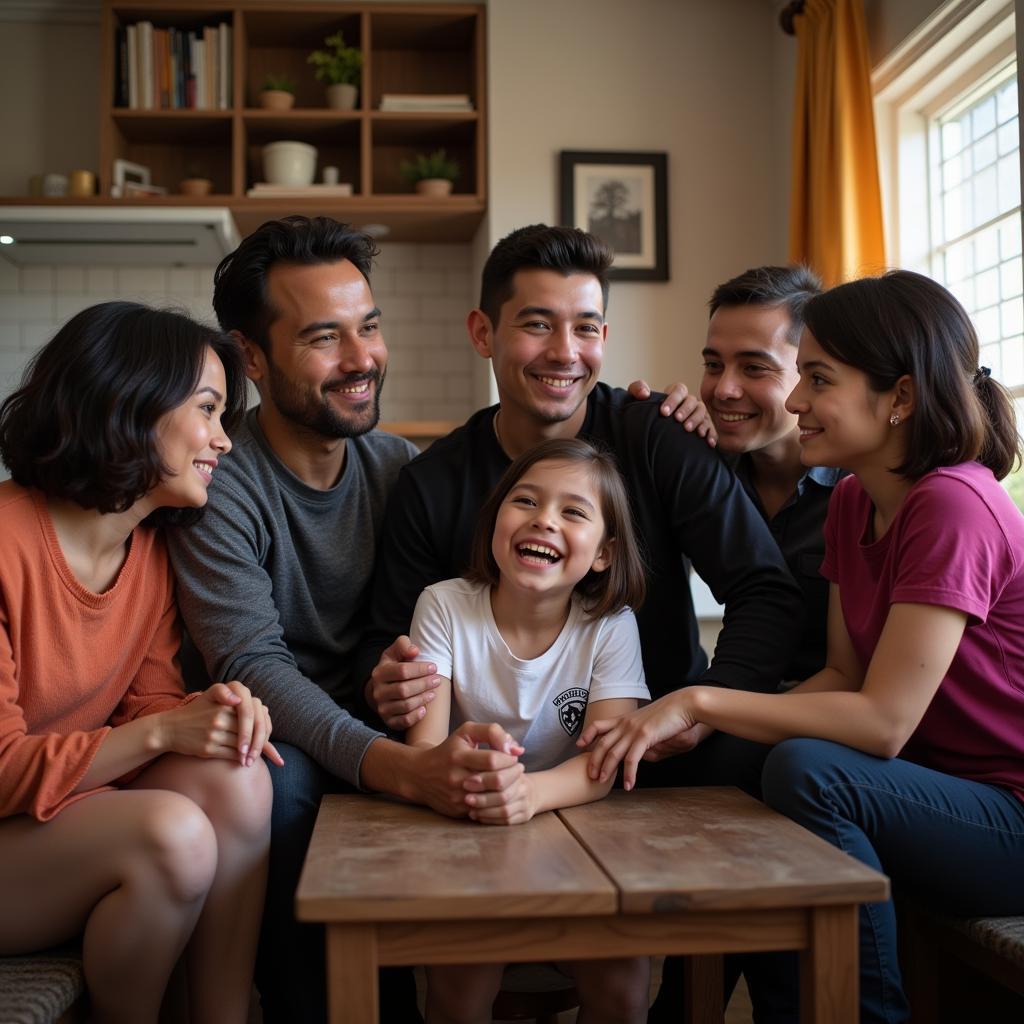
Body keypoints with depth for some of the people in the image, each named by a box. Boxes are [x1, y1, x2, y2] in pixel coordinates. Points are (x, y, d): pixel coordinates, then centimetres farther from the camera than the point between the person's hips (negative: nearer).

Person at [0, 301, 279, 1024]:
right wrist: (161, 731, -26)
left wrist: (218, 715, -18)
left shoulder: (154, 549, 2)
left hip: (77, 805, 7)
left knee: (236, 781, -20)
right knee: (172, 834, -30)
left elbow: (150, 700, 4)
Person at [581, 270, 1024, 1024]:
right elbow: (845, 677, 3)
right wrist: (702, 725, -10)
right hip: (942, 797, 8)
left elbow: (883, 721, -25)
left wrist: (699, 701, -22)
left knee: (807, 772, -28)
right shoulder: (853, 502, 4)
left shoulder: (954, 507, -22)